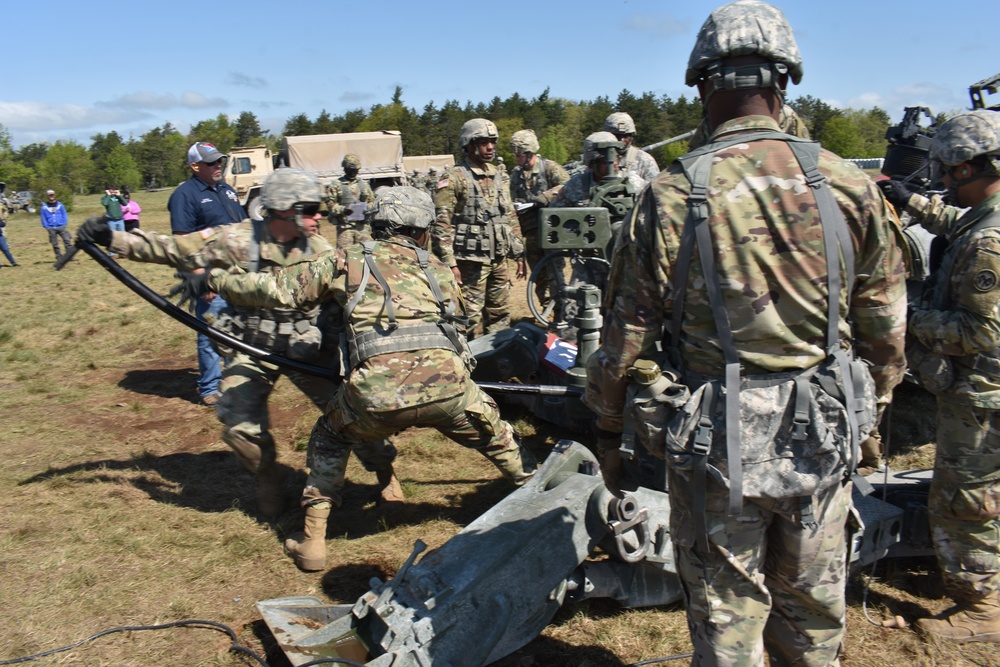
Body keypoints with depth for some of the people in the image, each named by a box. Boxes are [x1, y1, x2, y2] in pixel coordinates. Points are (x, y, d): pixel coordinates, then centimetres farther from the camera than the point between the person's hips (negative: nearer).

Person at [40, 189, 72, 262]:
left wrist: (64, 224, -3)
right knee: (55, 244, 2)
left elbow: (64, 215, 9)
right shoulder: (44, 207, 5)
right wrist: (47, 227, -3)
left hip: (61, 227, 0)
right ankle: (59, 258, 9)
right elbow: (43, 218, 7)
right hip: (51, 229, 0)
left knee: (67, 240, -14)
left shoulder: (60, 205, 6)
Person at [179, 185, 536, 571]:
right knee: (495, 435, 30)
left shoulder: (346, 262, 17)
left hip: (376, 395, -1)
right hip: (447, 387, 1)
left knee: (328, 440, 29)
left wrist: (215, 281, 32)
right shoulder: (437, 268, 24)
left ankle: (312, 542, 29)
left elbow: (273, 289, 17)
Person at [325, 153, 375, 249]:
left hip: (362, 226, 4)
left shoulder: (364, 184, 14)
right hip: (344, 226, -4)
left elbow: (372, 201, 19)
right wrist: (343, 209, -18)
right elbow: (330, 204, -2)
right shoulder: (336, 184, 2)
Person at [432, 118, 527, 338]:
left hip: (499, 260, 7)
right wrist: (449, 263, -19)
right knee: (468, 320, -5)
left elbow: (511, 218, 20)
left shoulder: (498, 177, 14)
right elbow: (441, 225, -14)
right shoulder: (454, 178, -9)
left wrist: (519, 255, 16)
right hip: (471, 262, -7)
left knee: (500, 316, 15)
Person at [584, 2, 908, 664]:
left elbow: (626, 336, -8)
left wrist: (610, 431, 6)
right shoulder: (850, 186, -3)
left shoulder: (673, 195, -12)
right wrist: (867, 415, 20)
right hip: (823, 439, 3)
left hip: (718, 443, -3)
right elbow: (886, 330, 4)